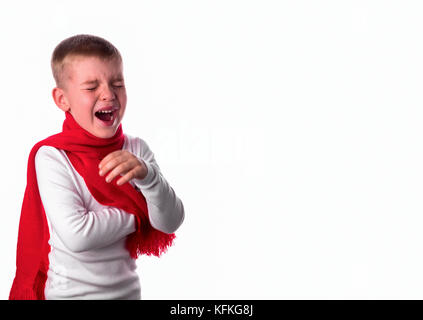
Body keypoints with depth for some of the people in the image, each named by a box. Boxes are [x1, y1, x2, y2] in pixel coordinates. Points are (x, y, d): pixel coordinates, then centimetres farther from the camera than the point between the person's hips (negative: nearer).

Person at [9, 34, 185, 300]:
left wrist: (147, 175, -29)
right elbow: (76, 236, -28)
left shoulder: (136, 149, -5)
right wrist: (137, 215, -16)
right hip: (70, 291, -4)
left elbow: (171, 223, -12)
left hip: (128, 288, 4)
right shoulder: (52, 156, -18)